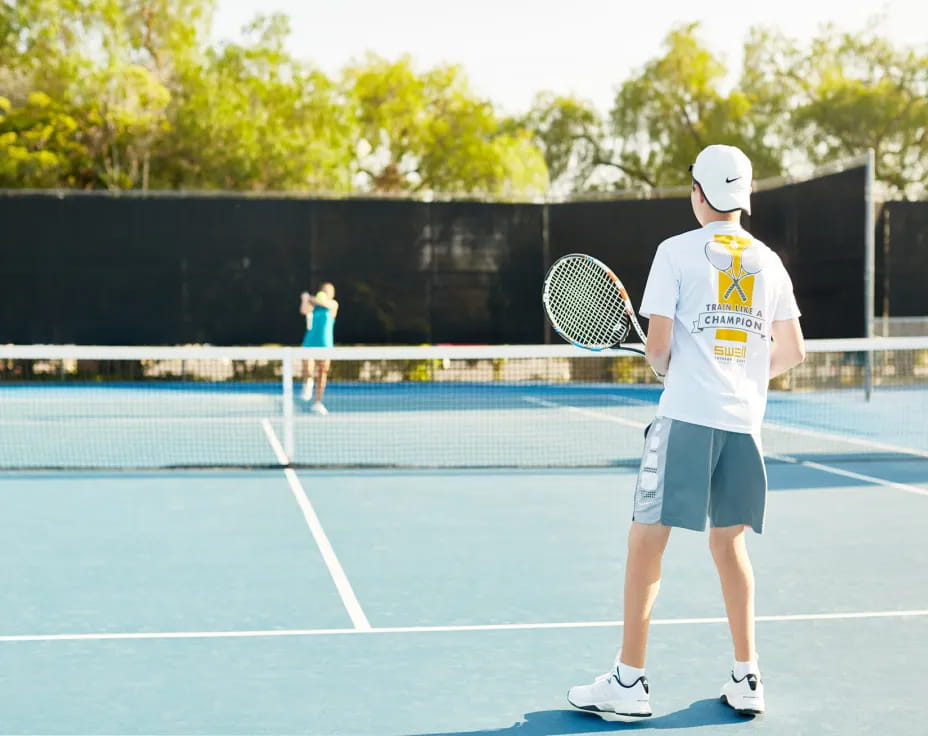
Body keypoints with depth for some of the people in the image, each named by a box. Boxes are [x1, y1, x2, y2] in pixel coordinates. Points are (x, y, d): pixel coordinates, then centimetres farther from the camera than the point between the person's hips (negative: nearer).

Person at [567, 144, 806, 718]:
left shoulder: (677, 251, -2)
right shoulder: (769, 261, 11)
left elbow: (657, 344, -7)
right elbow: (793, 352, 12)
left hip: (687, 416, -5)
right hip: (745, 419, 5)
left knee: (648, 538, 0)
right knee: (729, 542, 16)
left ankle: (630, 681, 2)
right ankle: (747, 679, 18)